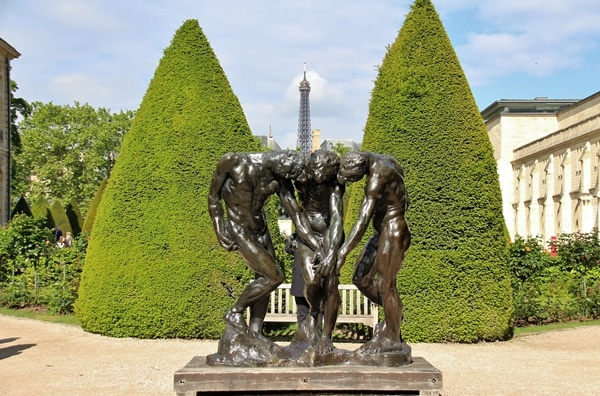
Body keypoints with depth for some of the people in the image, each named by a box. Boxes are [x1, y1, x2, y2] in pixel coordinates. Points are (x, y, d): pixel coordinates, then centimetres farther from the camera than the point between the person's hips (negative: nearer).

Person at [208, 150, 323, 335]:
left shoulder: (281, 181, -8)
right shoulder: (234, 162, -20)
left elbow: (297, 216, -6)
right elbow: (213, 197, -9)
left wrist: (317, 248, -13)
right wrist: (220, 233, -13)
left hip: (261, 229, 6)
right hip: (239, 230, -6)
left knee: (264, 280, 6)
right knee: (274, 277, -14)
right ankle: (234, 313, 4)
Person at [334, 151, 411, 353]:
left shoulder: (377, 177, -25)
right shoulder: (382, 161, 1)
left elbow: (362, 221, -28)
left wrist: (342, 253, -28)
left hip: (393, 232, -10)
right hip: (382, 232, 10)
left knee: (385, 284, -1)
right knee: (361, 278, 10)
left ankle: (392, 338, 11)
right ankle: (393, 314, 24)